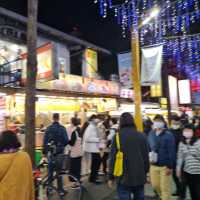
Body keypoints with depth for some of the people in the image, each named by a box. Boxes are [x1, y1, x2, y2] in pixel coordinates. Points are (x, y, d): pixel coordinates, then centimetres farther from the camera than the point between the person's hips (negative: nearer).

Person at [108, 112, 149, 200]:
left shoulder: (118, 136, -11)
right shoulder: (142, 136, 0)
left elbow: (113, 158, -9)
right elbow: (146, 157, 6)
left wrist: (111, 177, 1)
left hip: (124, 177, -4)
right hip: (140, 177, 4)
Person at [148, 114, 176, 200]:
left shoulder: (168, 135, -12)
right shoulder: (151, 134, 3)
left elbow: (171, 152, -13)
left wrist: (170, 166, -14)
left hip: (165, 166, -5)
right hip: (153, 165, 5)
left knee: (165, 187, 5)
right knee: (155, 184, 17)